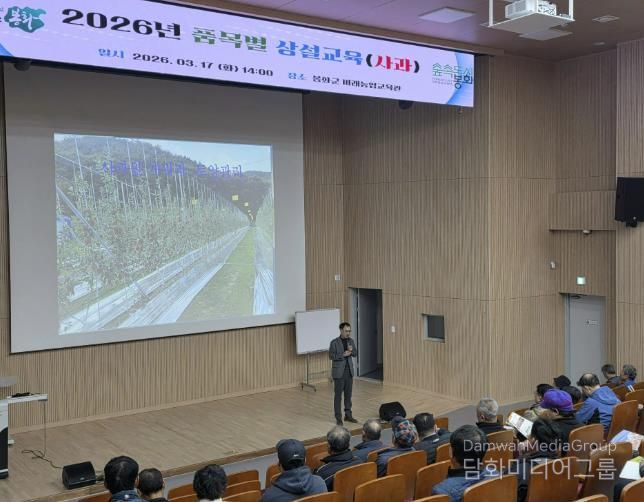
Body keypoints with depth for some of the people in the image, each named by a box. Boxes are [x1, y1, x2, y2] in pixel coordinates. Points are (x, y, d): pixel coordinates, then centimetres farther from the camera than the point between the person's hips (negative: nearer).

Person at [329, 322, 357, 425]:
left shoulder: (351, 341, 6)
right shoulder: (334, 342, -11)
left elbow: (355, 354, 9)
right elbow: (331, 356, -13)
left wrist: (351, 351, -12)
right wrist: (343, 355, -20)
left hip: (349, 371, 5)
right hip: (339, 372, -5)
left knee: (348, 394, 11)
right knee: (338, 395, 1)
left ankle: (348, 415, 22)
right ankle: (338, 418, 8)